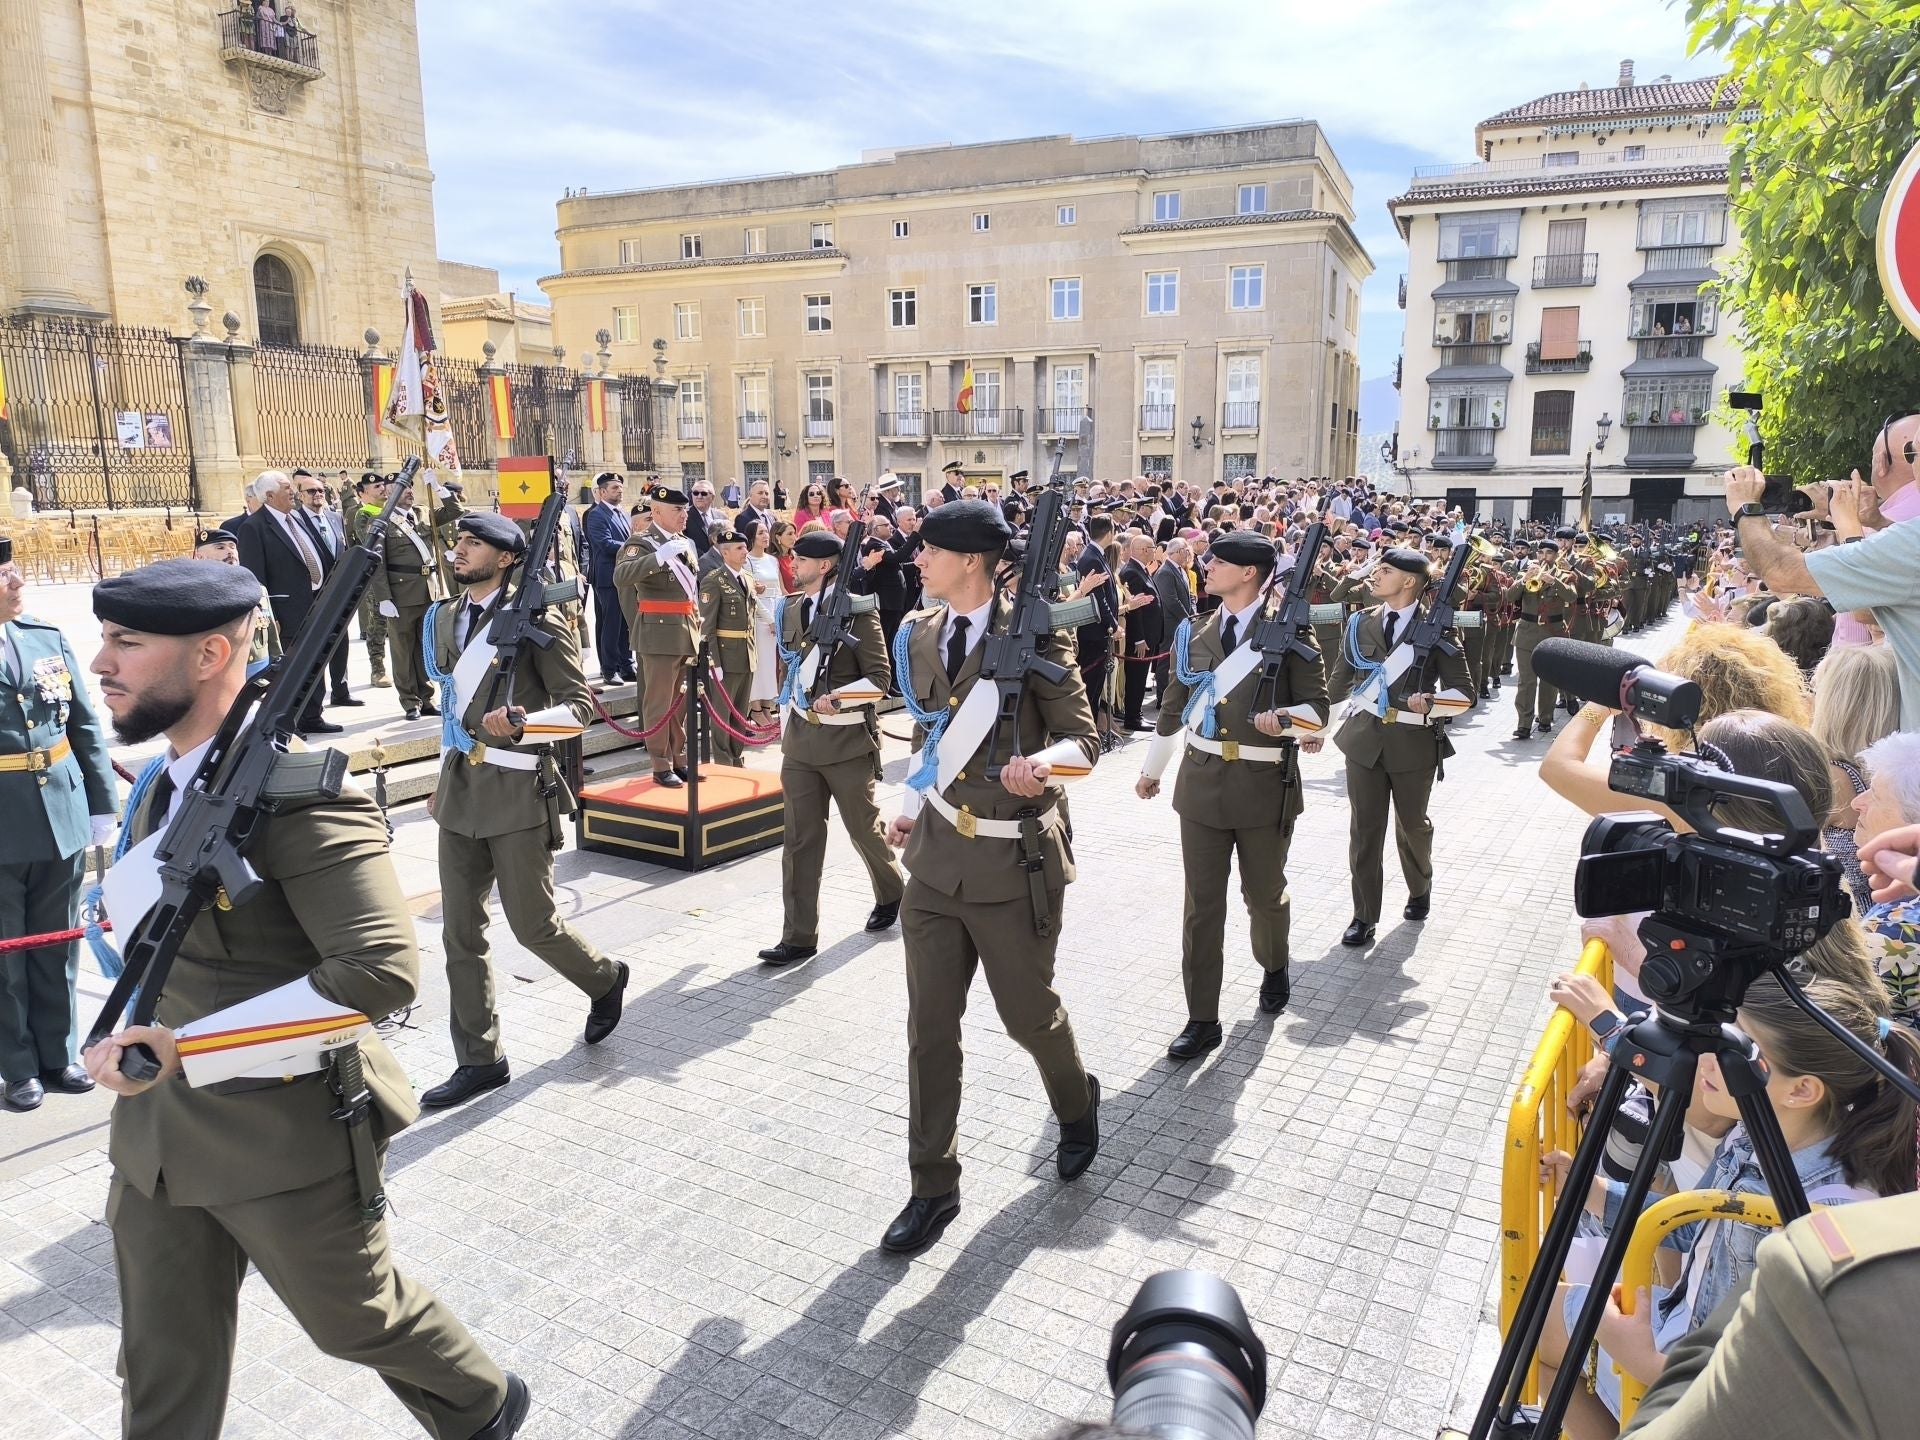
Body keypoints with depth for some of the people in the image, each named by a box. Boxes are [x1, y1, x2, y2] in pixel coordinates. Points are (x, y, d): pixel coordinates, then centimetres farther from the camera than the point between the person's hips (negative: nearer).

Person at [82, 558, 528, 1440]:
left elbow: (382, 971, -32)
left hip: (287, 1137, -7)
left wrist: (191, 1045, -30)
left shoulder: (296, 792, -24)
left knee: (357, 1317, 15)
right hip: (158, 1132, 8)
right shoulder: (163, 783, 5)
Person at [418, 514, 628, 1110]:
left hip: (519, 787, -6)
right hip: (461, 786, 7)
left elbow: (578, 702, -10)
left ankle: (604, 978, 31)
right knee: (461, 932, 7)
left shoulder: (539, 621, -9)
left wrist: (522, 723, -27)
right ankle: (479, 1060, 18)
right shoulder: (448, 617, 12)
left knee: (532, 923, 1)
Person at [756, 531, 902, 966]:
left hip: (847, 738, -5)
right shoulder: (789, 608, 7)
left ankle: (891, 894, 40)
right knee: (800, 837, 3)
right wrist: (788, 726, 16)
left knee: (864, 828, 11)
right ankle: (799, 937, 8)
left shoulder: (856, 611, -12)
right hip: (801, 738, 5)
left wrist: (838, 697, -25)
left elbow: (881, 678, -12)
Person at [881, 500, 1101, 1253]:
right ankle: (933, 1186, 22)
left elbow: (1083, 738, -11)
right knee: (930, 1027, 7)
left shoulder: (1032, 637, -13)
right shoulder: (922, 634, 6)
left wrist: (1040, 763, -31)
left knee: (1028, 1013, 13)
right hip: (938, 854, 5)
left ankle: (1077, 1105, 46)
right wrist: (914, 804, 8)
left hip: (1014, 860, -5)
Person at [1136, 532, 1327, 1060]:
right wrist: (1151, 770, 23)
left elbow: (1317, 709, -5)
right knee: (1201, 904, 1)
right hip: (1202, 781, 3)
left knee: (1264, 893, 15)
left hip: (1265, 784, -3)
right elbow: (1174, 708, 16)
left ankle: (1274, 969, 46)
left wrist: (1283, 718, -26)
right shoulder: (1195, 633, 7)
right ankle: (1202, 1019, 9)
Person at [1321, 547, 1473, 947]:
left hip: (1414, 742, -2)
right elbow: (1339, 681, 11)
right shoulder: (1361, 623, 3)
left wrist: (1432, 703, -26)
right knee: (1364, 829, 2)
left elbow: (1463, 693, -7)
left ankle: (1420, 891, 45)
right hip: (1365, 738, 2)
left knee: (1413, 825, 17)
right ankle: (1364, 916, 12)